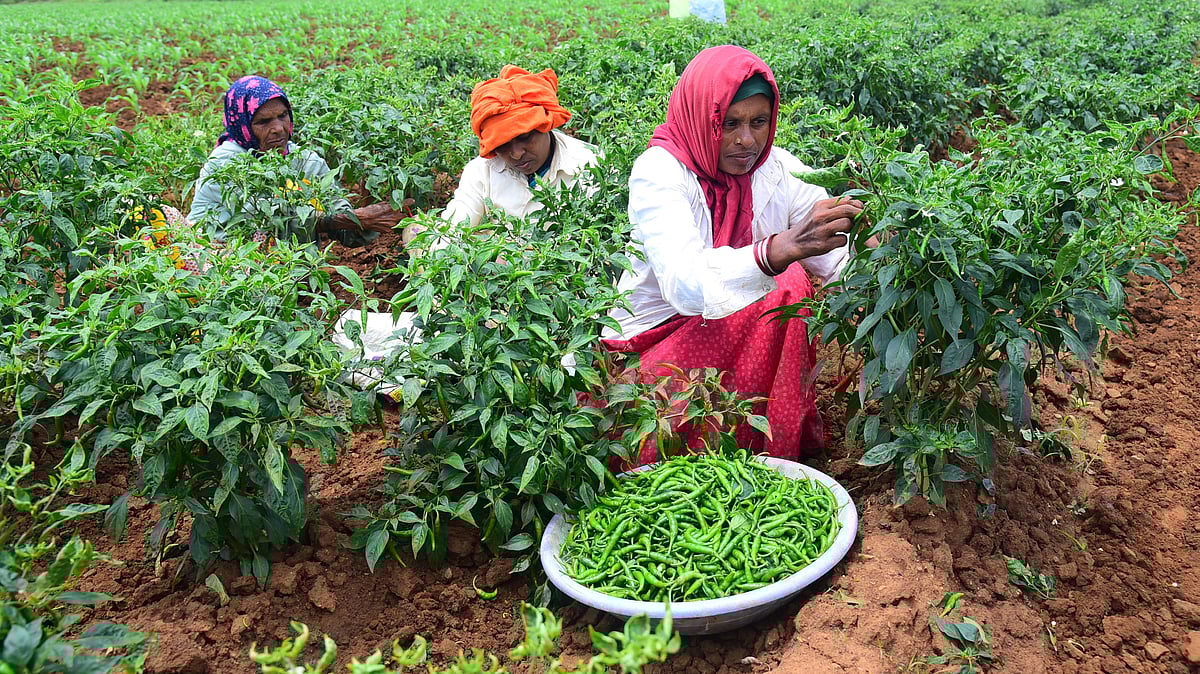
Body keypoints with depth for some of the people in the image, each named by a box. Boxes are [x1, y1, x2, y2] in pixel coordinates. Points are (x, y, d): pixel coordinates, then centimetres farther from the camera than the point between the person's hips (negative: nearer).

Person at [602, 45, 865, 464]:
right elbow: (686, 285, -39)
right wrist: (782, 249, -55)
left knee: (791, 286, -23)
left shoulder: (779, 169, -5)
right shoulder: (658, 171, -21)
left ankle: (776, 450, -10)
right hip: (657, 332, -5)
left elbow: (836, 261, -12)